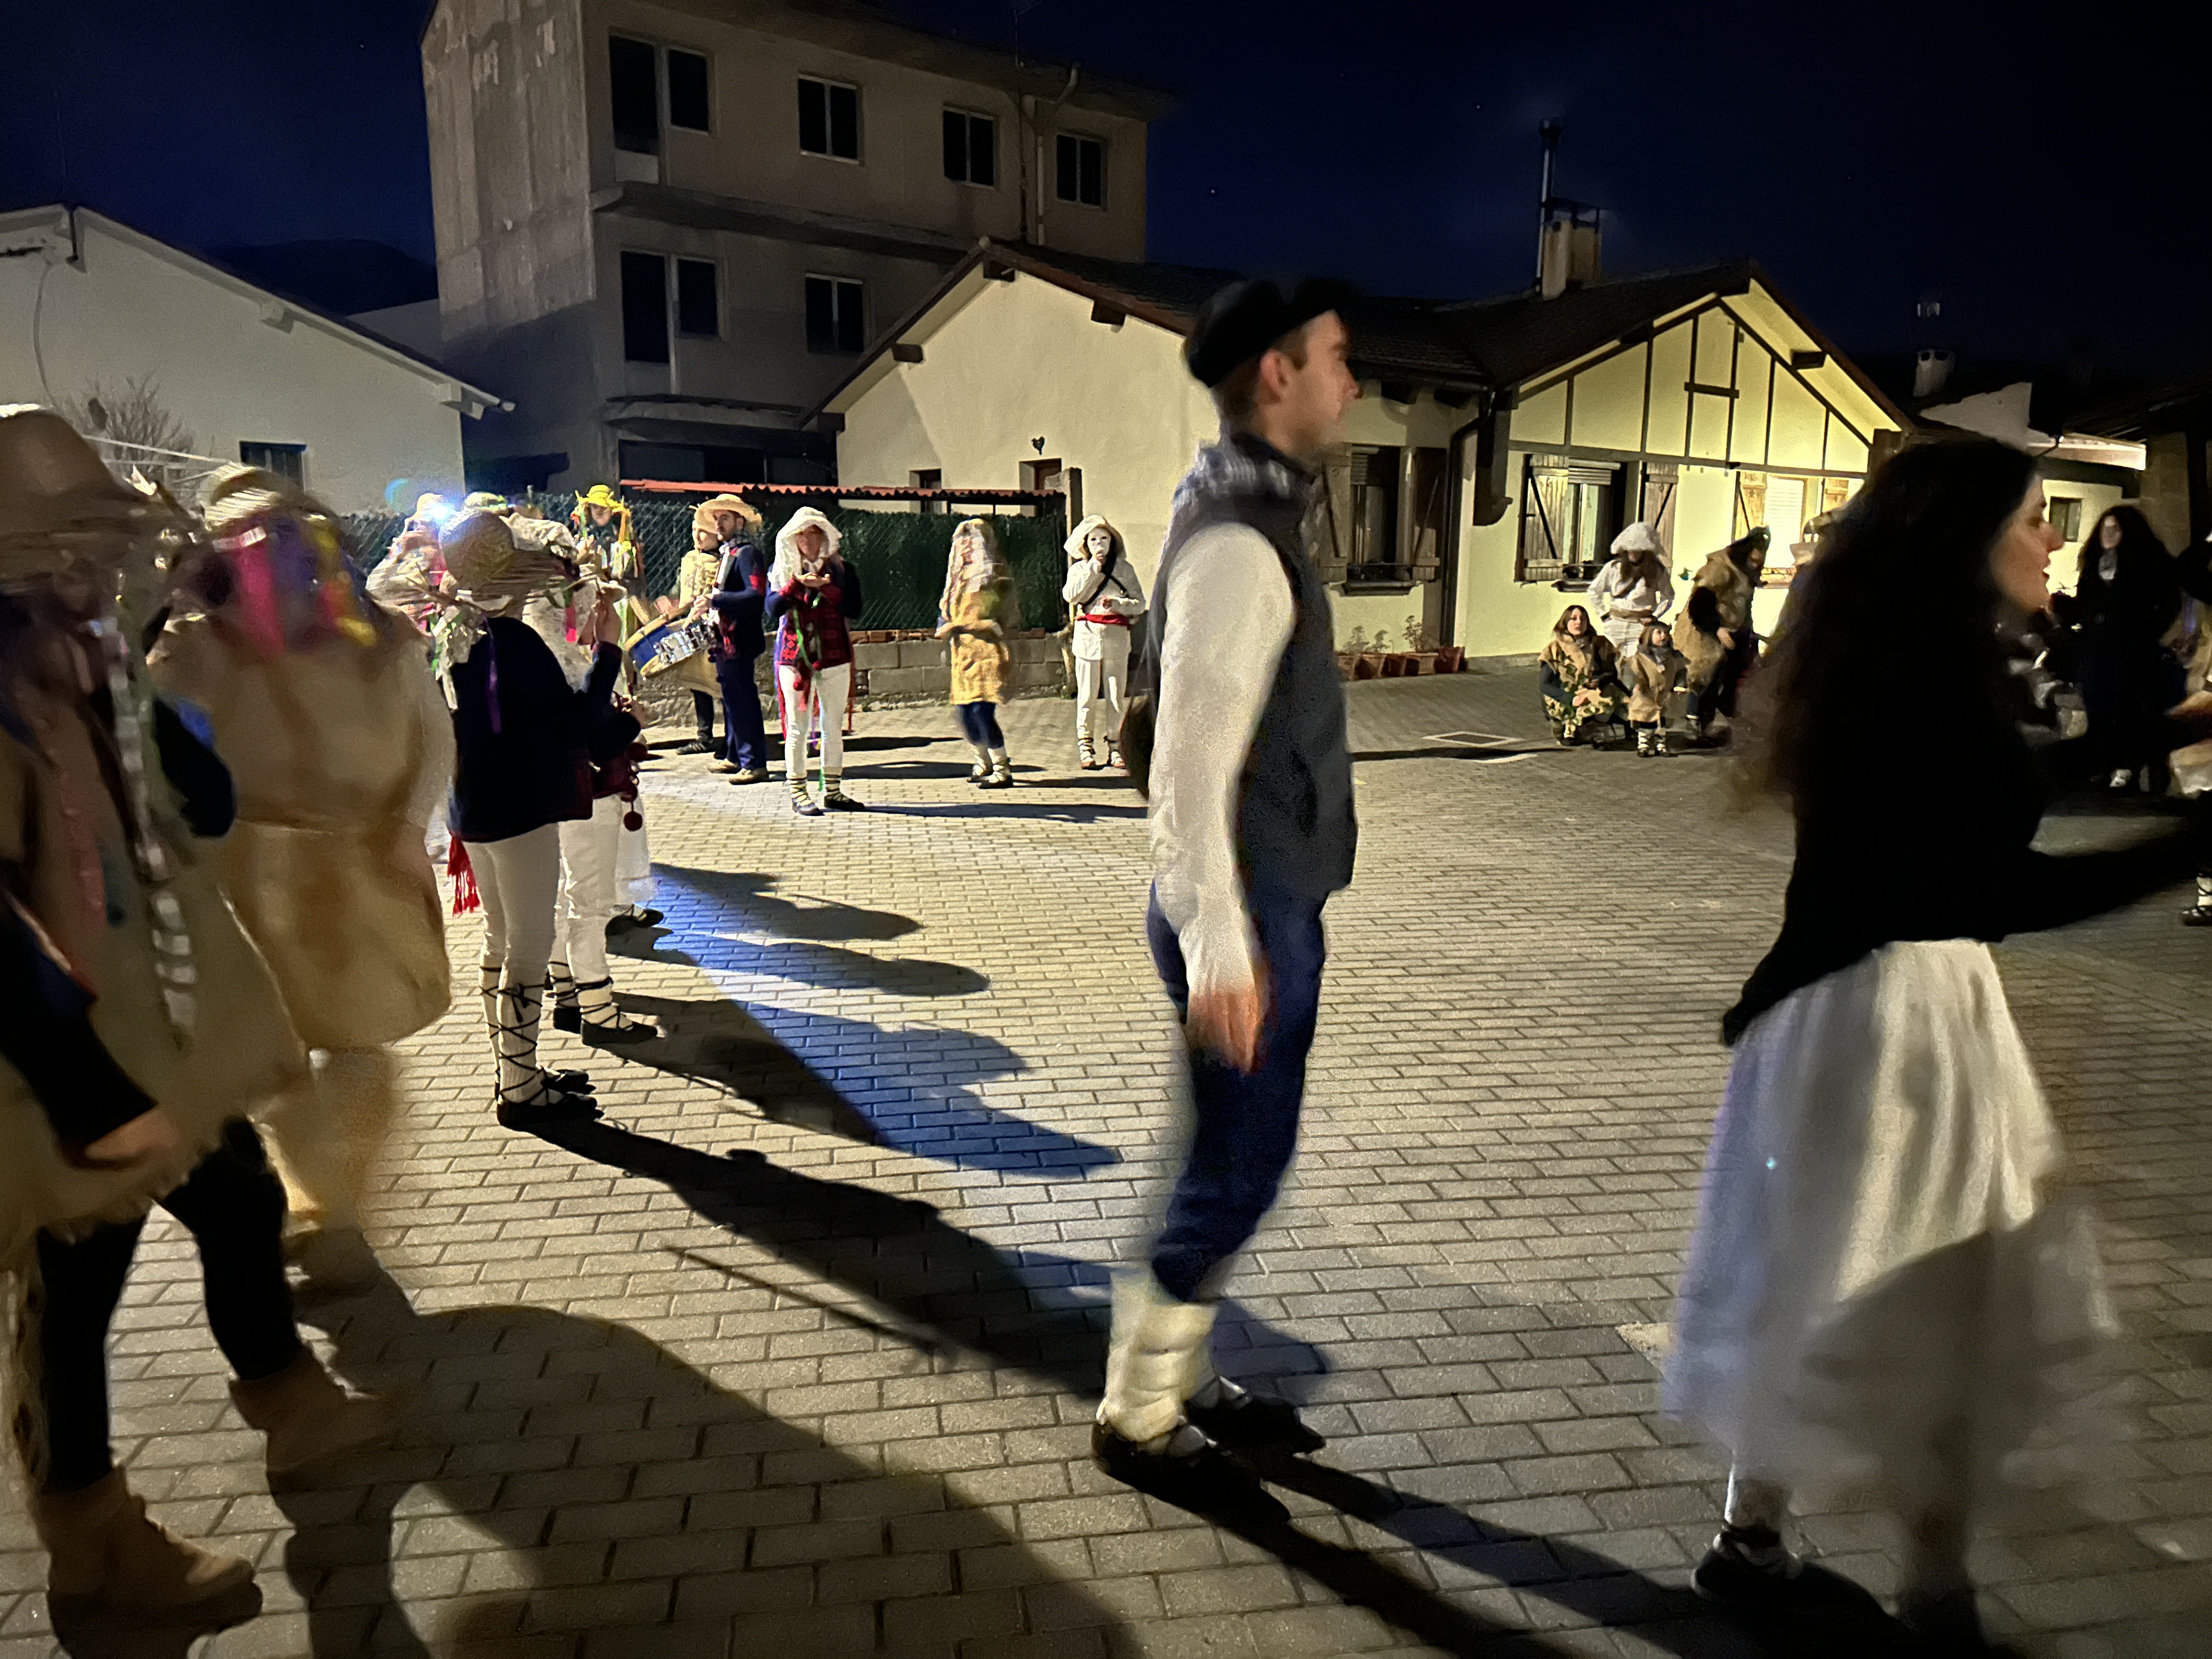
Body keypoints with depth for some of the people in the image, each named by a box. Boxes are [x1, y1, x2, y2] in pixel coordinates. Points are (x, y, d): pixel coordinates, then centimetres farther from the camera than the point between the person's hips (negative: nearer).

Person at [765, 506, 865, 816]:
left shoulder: (841, 569, 8)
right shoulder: (781, 569, 7)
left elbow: (854, 609, -5)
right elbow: (771, 610, -5)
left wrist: (824, 588, -16)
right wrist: (796, 584, -16)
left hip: (834, 656, 2)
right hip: (794, 656, -1)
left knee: (834, 726, 6)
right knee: (797, 727, -2)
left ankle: (833, 791, 14)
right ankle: (798, 793, 3)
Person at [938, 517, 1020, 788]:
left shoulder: (995, 575, -6)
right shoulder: (959, 575, 18)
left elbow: (1004, 620, -13)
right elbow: (945, 610, 25)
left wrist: (965, 627, -17)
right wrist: (945, 627, 5)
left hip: (988, 652, -7)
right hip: (962, 653, 7)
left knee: (982, 711, -15)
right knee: (965, 714, 7)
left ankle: (1003, 771, -5)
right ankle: (984, 763, 27)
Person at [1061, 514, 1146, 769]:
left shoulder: (1124, 568, 10)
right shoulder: (1079, 568, 11)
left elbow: (1139, 604, 4)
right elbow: (1070, 595, -8)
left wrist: (1118, 603, -14)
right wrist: (1093, 569, -7)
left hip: (1117, 634, 0)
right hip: (1087, 633, 0)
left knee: (1116, 694, 1)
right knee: (1088, 693, -1)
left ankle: (1115, 746, 8)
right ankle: (1086, 746, 6)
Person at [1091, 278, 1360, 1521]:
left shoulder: (1260, 519, 12)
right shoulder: (1241, 545, -20)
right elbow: (1191, 769, -24)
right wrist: (1220, 952, -23)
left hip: (1276, 901, 10)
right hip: (1250, 913, -10)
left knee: (1237, 1159, 18)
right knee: (1234, 1169, 2)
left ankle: (1182, 1378, 35)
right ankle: (1140, 1421, 21)